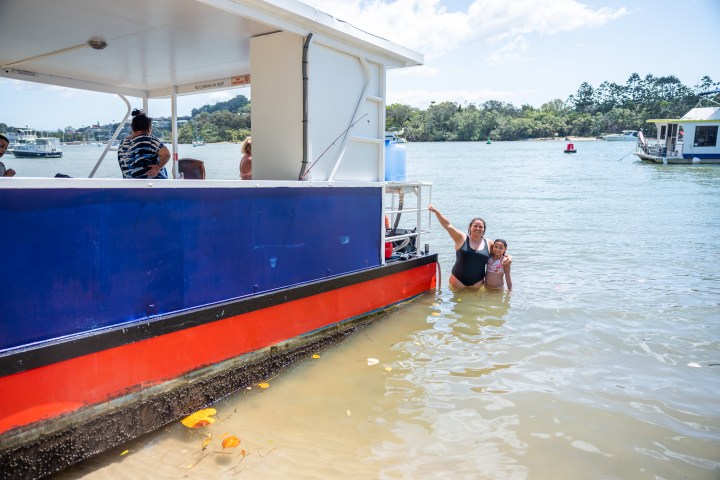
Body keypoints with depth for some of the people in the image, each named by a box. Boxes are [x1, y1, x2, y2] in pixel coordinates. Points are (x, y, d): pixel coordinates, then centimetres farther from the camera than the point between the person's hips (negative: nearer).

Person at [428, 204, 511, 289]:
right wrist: (436, 211, -14)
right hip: (458, 280, -2)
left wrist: (508, 257, -7)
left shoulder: (489, 244, 6)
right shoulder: (462, 238, -1)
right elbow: (448, 225, -6)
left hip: (477, 282, 2)